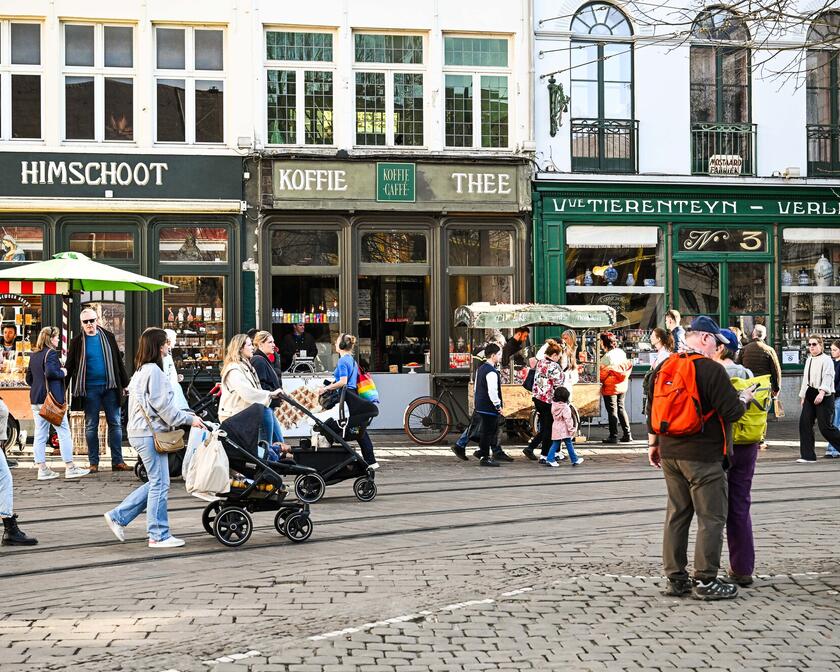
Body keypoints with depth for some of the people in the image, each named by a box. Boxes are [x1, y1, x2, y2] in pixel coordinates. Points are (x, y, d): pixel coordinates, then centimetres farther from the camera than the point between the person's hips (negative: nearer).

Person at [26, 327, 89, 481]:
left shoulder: (34, 355, 15)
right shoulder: (51, 353, -9)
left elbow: (29, 378, 19)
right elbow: (50, 371, -24)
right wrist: (62, 372, -8)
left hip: (36, 399, 8)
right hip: (51, 399, -8)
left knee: (40, 434, 7)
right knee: (64, 432, -1)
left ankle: (42, 469, 7)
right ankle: (70, 468, 0)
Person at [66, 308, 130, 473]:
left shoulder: (108, 337, 7)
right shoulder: (77, 341, 2)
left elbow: (118, 361, 11)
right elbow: (70, 366, 3)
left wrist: (124, 384, 9)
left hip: (110, 387, 2)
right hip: (90, 389, -2)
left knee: (115, 424, 2)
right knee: (91, 426, 4)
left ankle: (117, 461, 6)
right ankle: (93, 463, 10)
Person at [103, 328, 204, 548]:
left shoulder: (141, 371, 18)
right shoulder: (153, 370, -14)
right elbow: (162, 405, -17)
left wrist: (186, 415, 16)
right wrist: (189, 419, -8)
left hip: (141, 432, 10)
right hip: (149, 433, -10)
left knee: (156, 482, 16)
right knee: (159, 484, -3)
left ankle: (118, 516, 18)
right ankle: (159, 536, 3)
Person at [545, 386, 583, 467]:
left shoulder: (554, 405, 3)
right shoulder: (565, 407, -17)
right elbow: (567, 419, -17)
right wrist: (571, 429, -11)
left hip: (556, 427, 6)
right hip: (564, 429, -6)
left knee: (555, 444, 9)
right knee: (569, 444, 3)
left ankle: (549, 459, 3)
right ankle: (574, 460, 11)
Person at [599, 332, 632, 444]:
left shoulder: (607, 357, -18)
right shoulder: (621, 353, 5)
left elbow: (603, 374, -16)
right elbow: (628, 366, 12)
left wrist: (600, 382, 0)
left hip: (611, 387, -7)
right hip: (622, 386, 7)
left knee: (612, 411, 0)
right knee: (621, 409, 13)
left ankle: (613, 436, 3)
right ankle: (627, 434, 13)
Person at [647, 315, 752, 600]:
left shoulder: (664, 367, 10)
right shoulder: (711, 369, -13)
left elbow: (653, 408, 16)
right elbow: (731, 412, -14)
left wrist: (653, 443, 25)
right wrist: (745, 398, 6)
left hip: (669, 453, 8)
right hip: (702, 456, -7)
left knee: (677, 514, 13)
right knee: (711, 518, 1)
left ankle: (675, 578, 17)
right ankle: (705, 581, 1)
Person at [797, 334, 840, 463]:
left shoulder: (826, 360, -8)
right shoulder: (808, 360, 18)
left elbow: (827, 377, -18)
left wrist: (822, 393, -30)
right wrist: (802, 396, 23)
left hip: (824, 396, -8)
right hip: (810, 395, 8)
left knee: (825, 426, -9)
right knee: (804, 423, -1)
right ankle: (808, 456, 2)